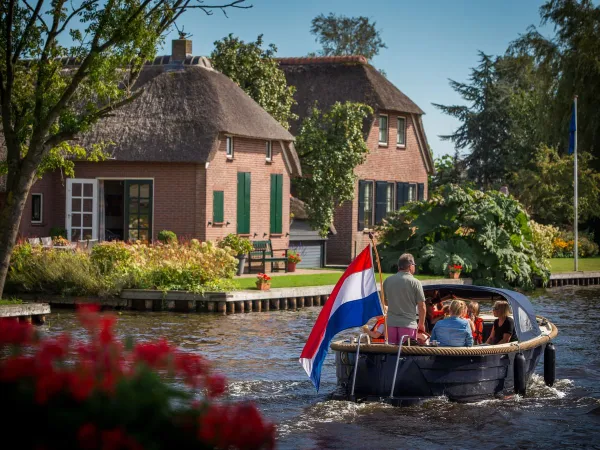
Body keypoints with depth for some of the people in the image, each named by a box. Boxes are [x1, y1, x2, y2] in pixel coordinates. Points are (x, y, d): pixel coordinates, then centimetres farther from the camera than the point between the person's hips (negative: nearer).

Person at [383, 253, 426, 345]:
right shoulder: (415, 282, -8)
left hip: (391, 323, 4)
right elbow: (421, 306, -6)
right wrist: (421, 324, 7)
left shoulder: (388, 281, 4)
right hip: (408, 324, -4)